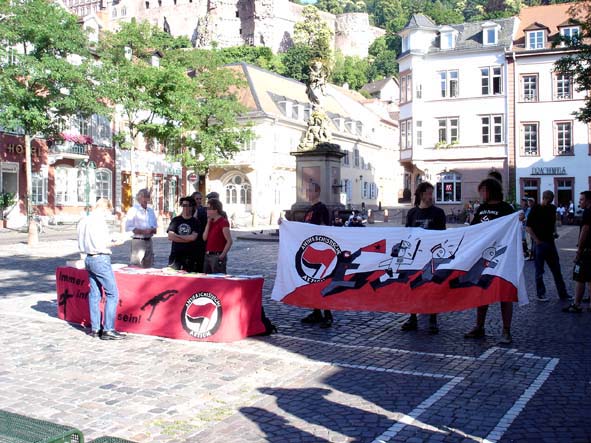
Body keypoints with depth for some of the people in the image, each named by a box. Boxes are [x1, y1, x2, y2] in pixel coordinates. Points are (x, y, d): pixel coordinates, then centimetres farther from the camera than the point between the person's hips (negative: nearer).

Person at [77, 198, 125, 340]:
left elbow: (81, 245, 17)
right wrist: (115, 243, -4)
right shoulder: (99, 220, -14)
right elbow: (100, 244, -20)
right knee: (112, 294, -5)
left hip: (89, 258, 9)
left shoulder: (84, 221, 12)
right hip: (101, 259, -9)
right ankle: (108, 329, -7)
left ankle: (95, 328, 16)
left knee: (94, 294, 12)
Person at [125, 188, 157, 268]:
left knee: (149, 266, 8)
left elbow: (155, 228, 19)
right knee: (136, 267, -10)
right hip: (138, 240, -7)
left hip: (149, 241, 7)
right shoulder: (133, 210, -4)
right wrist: (143, 231, -18)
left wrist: (152, 230, -4)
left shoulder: (151, 211, 17)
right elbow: (128, 228, -12)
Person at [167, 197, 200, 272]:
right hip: (176, 255, 1)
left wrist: (177, 236, -2)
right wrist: (187, 239, -6)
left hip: (190, 257, -1)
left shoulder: (195, 221, 4)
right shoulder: (175, 220, 8)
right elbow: (170, 237, -3)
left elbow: (193, 237, -9)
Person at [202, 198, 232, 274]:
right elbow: (204, 238, 6)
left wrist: (222, 255, -17)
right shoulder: (211, 222, 13)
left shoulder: (223, 222, -12)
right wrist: (208, 223, 1)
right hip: (207, 256, 8)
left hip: (217, 256, -8)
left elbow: (229, 241, -16)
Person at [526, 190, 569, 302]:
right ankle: (540, 294, 12)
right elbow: (528, 227, -11)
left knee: (556, 269, 10)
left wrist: (555, 232, 5)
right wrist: (536, 240, -16)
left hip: (550, 242, 6)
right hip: (539, 243, -6)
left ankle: (563, 293, 17)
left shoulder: (552, 208, 9)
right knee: (539, 270, 3)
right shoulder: (536, 209, -9)